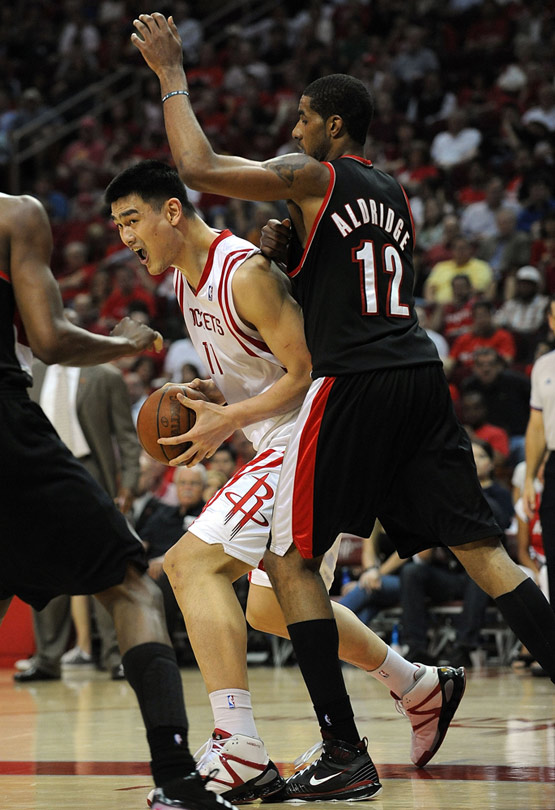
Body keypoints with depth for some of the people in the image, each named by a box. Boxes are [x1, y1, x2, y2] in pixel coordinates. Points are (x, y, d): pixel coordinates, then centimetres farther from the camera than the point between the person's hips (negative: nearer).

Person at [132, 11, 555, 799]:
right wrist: (290, 244, 23)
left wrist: (171, 73, 1)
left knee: (291, 558, 2)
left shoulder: (311, 176, -1)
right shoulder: (393, 195, 23)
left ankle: (345, 753, -4)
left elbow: (198, 168, -11)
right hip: (420, 374, 7)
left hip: (353, 382, -7)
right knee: (481, 548, 6)